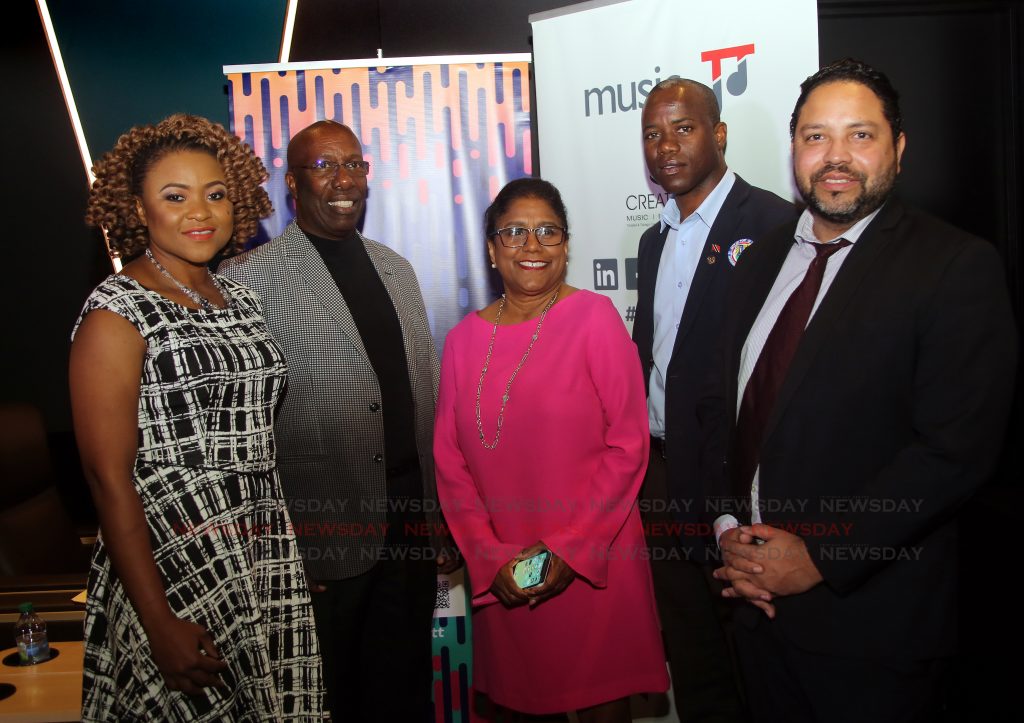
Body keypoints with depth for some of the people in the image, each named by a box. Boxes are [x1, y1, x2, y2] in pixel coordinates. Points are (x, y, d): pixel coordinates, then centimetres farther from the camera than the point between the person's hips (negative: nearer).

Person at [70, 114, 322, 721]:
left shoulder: (240, 297, 8)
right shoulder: (117, 312, -11)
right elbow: (110, 479, -14)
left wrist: (291, 549, 9)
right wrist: (159, 625, -17)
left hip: (268, 553, 6)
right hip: (175, 566, -6)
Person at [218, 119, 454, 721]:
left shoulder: (396, 270, 10)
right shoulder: (248, 280, -10)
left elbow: (426, 399, 12)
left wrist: (446, 520, 11)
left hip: (411, 531, 5)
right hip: (322, 542, -5)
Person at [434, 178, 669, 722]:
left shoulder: (595, 318, -8)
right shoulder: (464, 338, 2)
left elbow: (629, 444, -10)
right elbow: (449, 459, 4)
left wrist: (571, 548, -13)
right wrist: (489, 555, -6)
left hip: (592, 562, -3)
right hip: (500, 575, 3)